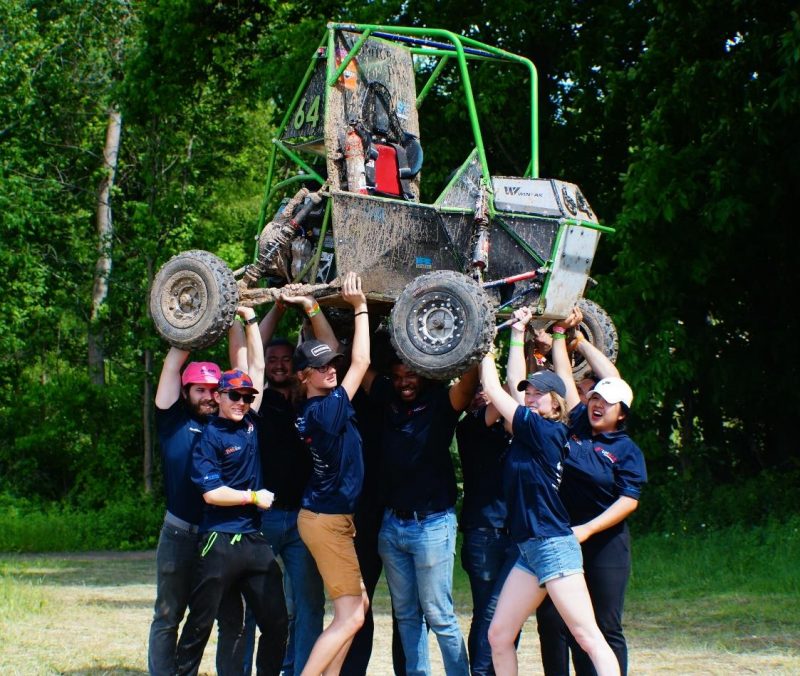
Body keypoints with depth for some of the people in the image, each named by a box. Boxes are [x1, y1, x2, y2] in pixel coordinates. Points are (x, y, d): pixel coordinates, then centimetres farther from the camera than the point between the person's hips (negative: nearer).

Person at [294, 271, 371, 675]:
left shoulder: (308, 411, 4)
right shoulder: (325, 410, -20)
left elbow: (347, 360, 19)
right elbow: (361, 362, -16)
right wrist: (360, 307, -10)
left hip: (330, 515, 10)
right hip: (327, 520, -10)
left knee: (358, 604, 14)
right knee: (350, 616, -9)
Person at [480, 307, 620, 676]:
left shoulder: (545, 432, -10)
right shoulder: (532, 434, 13)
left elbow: (494, 391, -6)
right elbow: (514, 382, 21)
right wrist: (517, 332, 25)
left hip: (553, 546, -9)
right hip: (529, 550, 9)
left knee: (588, 637, -12)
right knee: (498, 635, 6)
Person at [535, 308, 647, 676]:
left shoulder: (627, 451, 0)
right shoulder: (576, 426, 9)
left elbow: (629, 500, -9)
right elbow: (564, 376, 13)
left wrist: (587, 529, -17)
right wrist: (560, 333, 15)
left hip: (604, 544, -3)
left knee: (606, 628, -3)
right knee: (553, 623, -1)